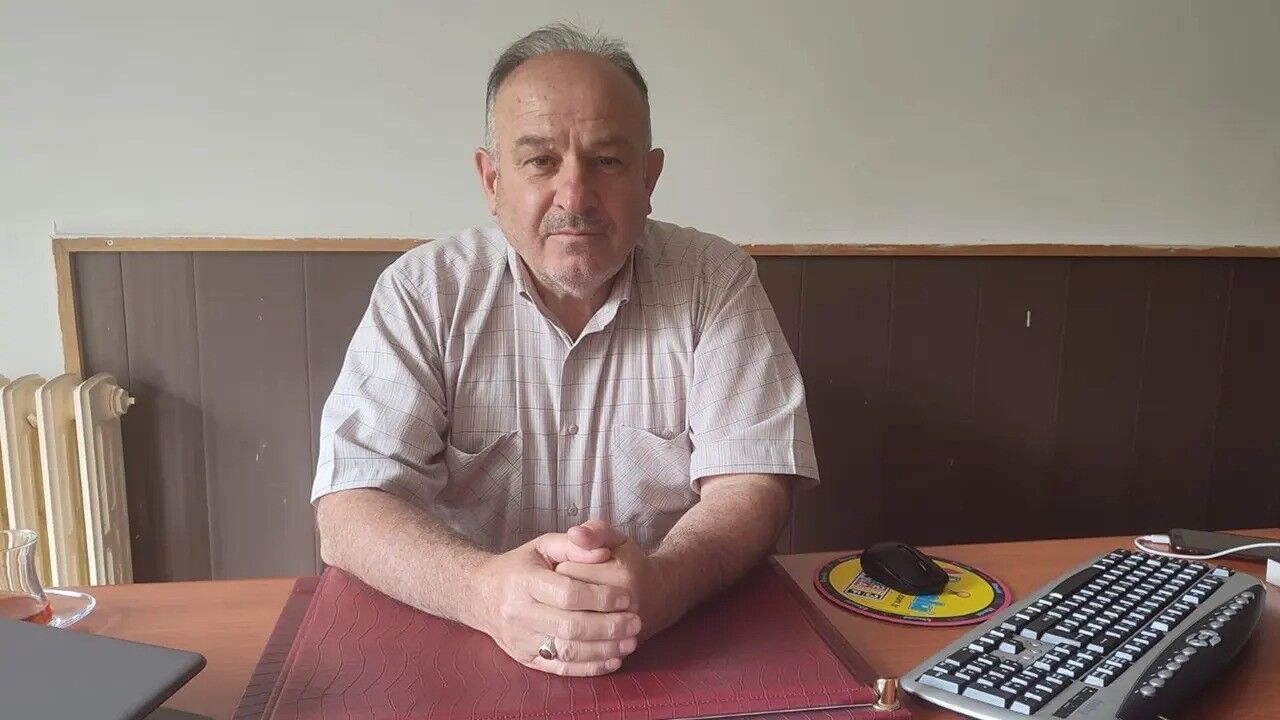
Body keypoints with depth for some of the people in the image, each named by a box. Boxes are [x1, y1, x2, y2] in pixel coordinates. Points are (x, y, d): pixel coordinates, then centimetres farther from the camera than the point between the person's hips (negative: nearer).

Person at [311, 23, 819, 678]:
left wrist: (659, 583, -29)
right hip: (465, 652, 0)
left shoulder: (717, 281, -4)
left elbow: (751, 488, -8)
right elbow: (348, 511, -11)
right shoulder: (421, 292, -5)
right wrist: (487, 589, -30)